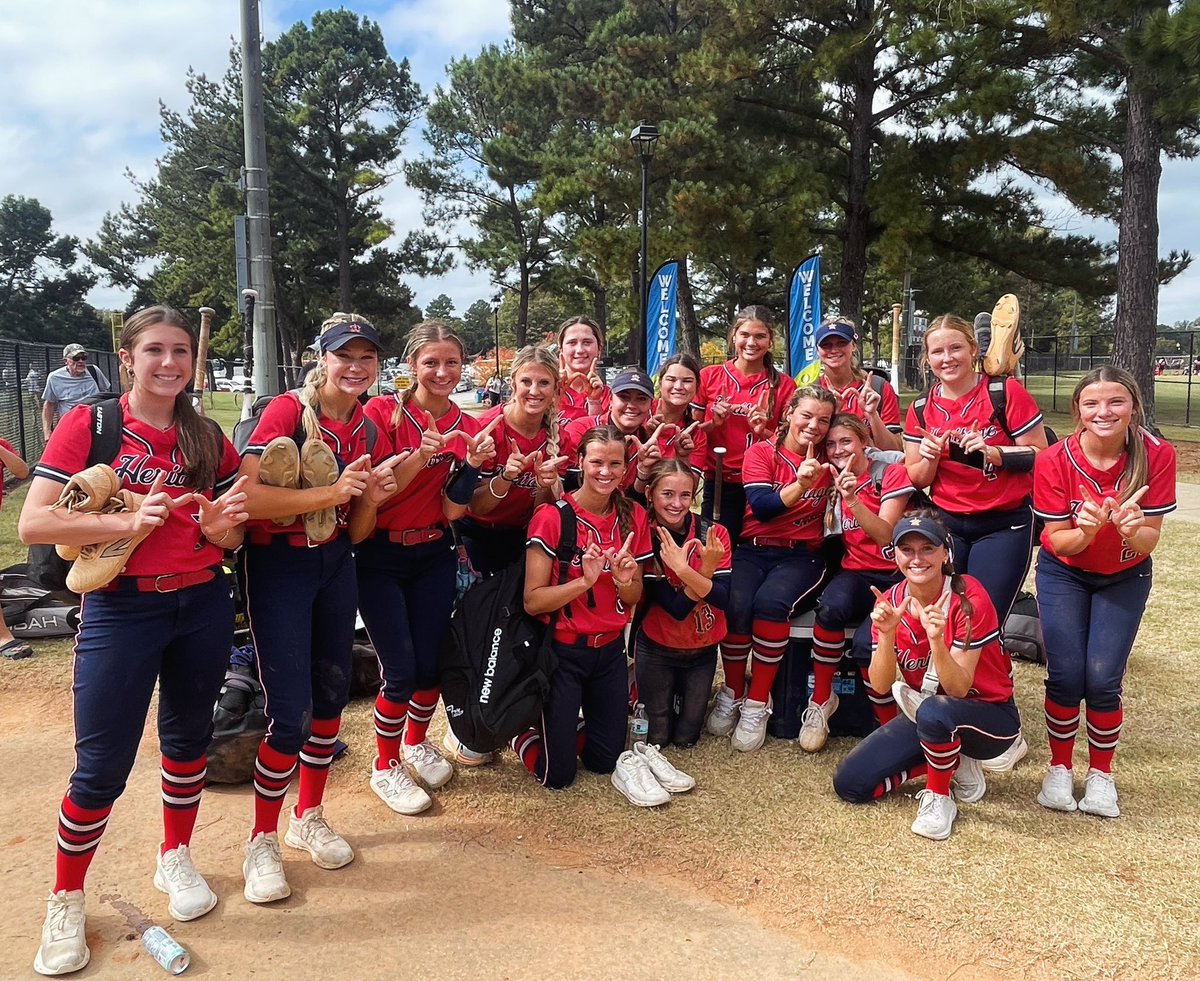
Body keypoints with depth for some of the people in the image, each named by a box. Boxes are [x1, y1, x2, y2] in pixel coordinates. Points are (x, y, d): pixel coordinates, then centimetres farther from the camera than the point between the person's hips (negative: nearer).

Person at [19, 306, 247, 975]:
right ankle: (66, 902, 25)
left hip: (204, 605, 4)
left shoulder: (209, 439, 5)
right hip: (121, 610, -3)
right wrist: (128, 521, -23)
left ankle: (175, 859, 39)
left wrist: (224, 527, -12)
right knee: (102, 765, 2)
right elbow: (34, 523, -12)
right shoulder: (89, 424, -6)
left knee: (189, 737, 16)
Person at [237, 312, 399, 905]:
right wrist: (329, 493, -27)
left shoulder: (370, 432, 4)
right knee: (291, 712, -6)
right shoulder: (286, 411, -15)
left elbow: (355, 528, 8)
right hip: (277, 564, -6)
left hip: (335, 564, 6)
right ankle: (261, 842, 15)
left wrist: (372, 497, -12)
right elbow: (246, 496, -25)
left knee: (332, 695, 13)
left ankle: (309, 818, 34)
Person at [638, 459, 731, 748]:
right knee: (656, 739, 10)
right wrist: (706, 570, -38)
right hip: (657, 649, -2)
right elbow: (676, 608, -24)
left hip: (703, 650, 2)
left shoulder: (714, 534, -13)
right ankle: (640, 697, 37)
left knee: (686, 738, 15)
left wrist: (683, 570, -38)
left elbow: (722, 599, -23)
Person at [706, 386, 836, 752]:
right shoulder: (761, 453, 2)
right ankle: (732, 693, -3)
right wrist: (800, 484, -28)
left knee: (771, 602, -32)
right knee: (736, 605, -30)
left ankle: (757, 703, -15)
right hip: (754, 550, 0)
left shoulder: (828, 460, 9)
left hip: (802, 556, 1)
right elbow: (762, 507, -12)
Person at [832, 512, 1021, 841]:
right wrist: (886, 633, -31)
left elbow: (958, 689, -24)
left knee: (933, 711, -40)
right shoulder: (889, 603, -8)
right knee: (849, 783, -7)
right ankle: (955, 764, 8)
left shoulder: (968, 598, -21)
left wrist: (936, 641, -41)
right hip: (922, 715, 5)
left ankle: (938, 798, -10)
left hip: (990, 716, -5)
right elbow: (881, 686, -15)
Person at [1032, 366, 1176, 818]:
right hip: (1064, 574, 0)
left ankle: (1101, 775, 15)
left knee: (1102, 679, -10)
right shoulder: (1055, 460, -24)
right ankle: (1059, 769, 16)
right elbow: (1058, 542, -16)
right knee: (1065, 676, -9)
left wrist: (1131, 529, -41)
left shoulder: (1157, 456, -22)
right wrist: (1086, 531, -39)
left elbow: (1149, 541, -18)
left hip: (1124, 578, 1)